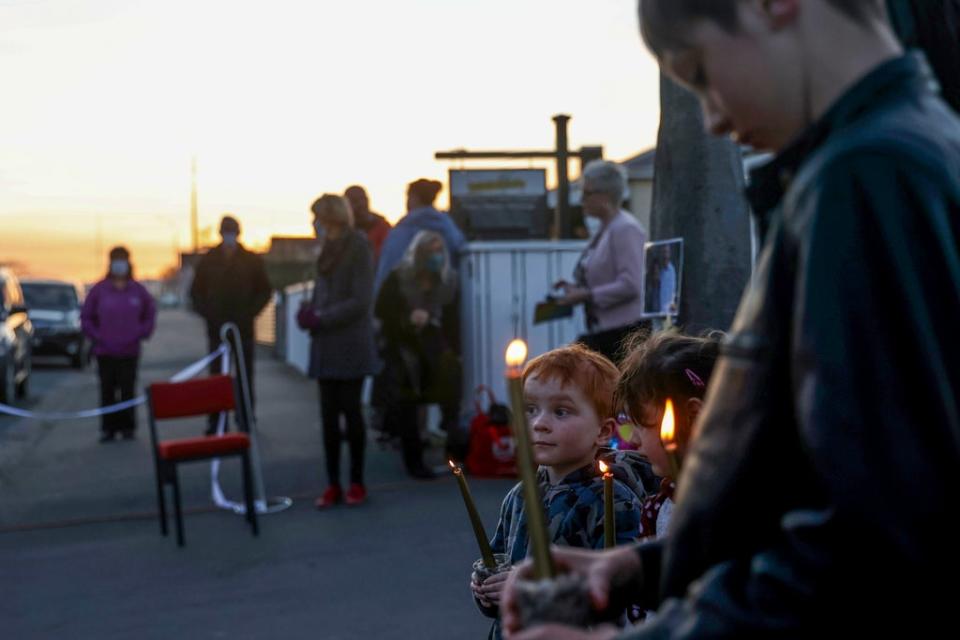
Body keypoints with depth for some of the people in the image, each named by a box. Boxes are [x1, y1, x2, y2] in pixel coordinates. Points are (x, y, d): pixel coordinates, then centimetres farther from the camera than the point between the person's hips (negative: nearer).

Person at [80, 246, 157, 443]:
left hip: (130, 351, 0)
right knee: (107, 391, 1)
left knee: (128, 390, 0)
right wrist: (96, 336, -3)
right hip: (105, 351, 0)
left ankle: (127, 427, 10)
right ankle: (108, 428, 8)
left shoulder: (138, 290, 3)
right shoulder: (99, 290, 0)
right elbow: (86, 316, 6)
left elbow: (150, 314, 12)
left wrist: (141, 333, 0)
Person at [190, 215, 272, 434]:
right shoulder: (208, 260, 5)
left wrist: (250, 312, -4)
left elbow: (264, 291, 7)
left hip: (244, 327, 0)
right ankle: (215, 422, 3)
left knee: (245, 375, 2)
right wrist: (207, 313, -3)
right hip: (216, 328, 1)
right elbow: (196, 292, 10)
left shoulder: (252, 260, 3)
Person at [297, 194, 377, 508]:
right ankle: (333, 485, 11)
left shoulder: (358, 249, -9)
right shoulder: (329, 250, 13)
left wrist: (322, 318, -15)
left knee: (350, 411, 0)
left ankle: (356, 482, 12)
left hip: (350, 346, -6)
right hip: (326, 346, 7)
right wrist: (311, 311, 1)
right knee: (329, 415, 5)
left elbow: (360, 302, -14)